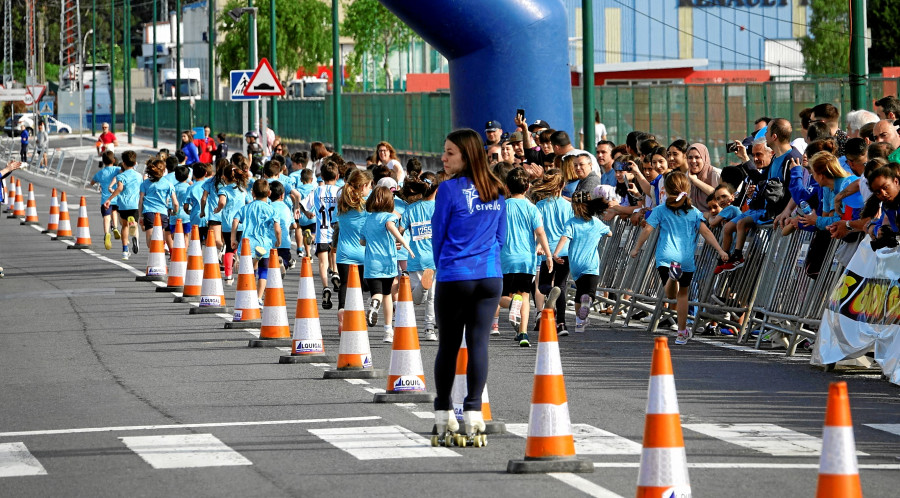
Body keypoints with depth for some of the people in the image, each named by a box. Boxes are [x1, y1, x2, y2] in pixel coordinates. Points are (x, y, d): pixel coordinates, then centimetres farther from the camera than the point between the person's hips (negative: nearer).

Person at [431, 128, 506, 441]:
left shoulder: (450, 189, -9)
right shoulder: (496, 192, 6)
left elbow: (438, 236, -1)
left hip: (455, 277, -4)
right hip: (491, 276, 4)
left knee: (448, 344, 6)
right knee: (479, 342, 2)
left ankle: (443, 412, 12)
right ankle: (474, 410, -4)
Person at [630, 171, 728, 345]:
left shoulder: (660, 210, 6)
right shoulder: (694, 212, 8)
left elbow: (647, 230, 1)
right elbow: (705, 232, -1)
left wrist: (636, 249, 12)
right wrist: (720, 251, -2)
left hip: (665, 257, -2)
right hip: (687, 258, 2)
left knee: (670, 294, -2)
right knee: (683, 293, 17)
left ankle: (672, 275, -39)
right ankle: (682, 332, 19)